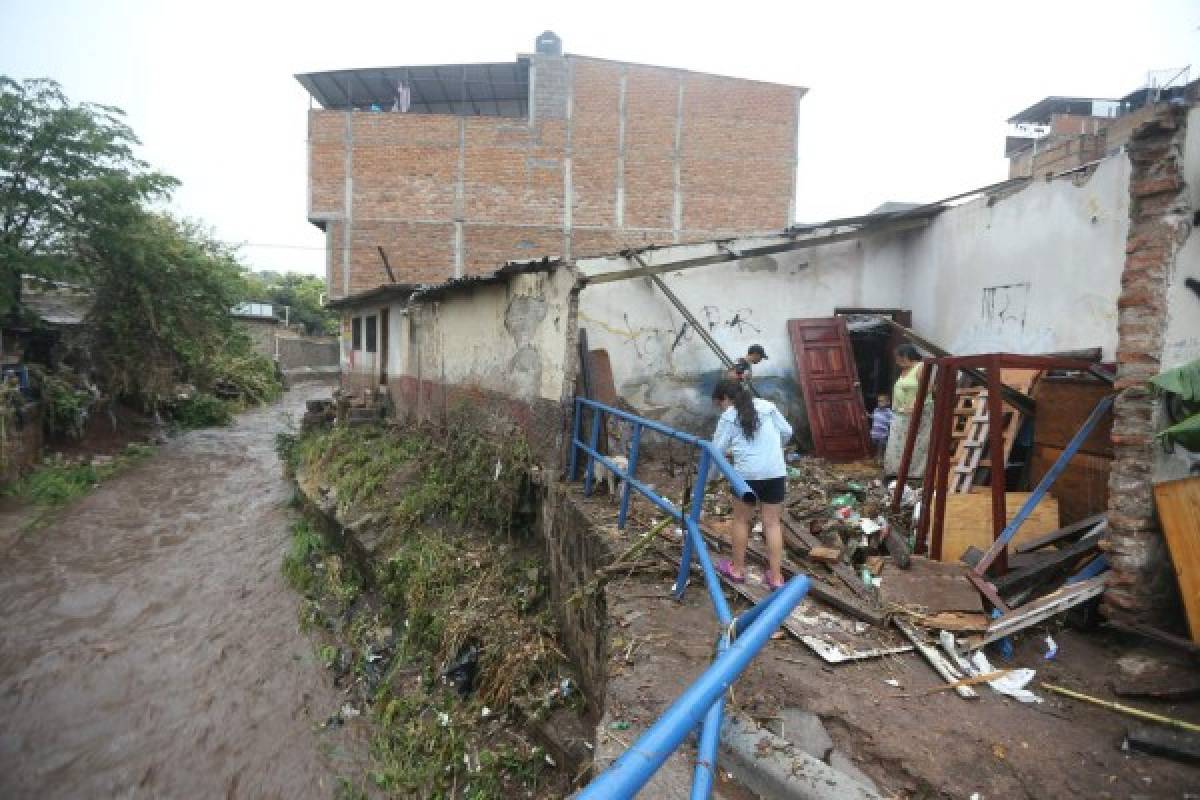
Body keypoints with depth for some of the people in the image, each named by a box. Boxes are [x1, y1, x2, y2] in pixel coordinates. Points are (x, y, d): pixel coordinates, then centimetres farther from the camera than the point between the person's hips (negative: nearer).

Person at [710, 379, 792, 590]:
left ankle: (737, 569, 26)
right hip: (775, 471, 3)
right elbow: (787, 432, 13)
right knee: (772, 523, 9)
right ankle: (776, 576, 13)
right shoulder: (766, 405, 10)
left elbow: (717, 451, 0)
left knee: (741, 520, 15)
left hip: (747, 473, -3)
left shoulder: (728, 417, 1)